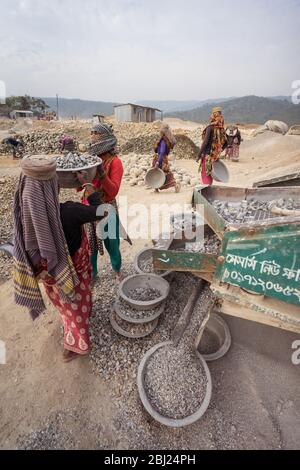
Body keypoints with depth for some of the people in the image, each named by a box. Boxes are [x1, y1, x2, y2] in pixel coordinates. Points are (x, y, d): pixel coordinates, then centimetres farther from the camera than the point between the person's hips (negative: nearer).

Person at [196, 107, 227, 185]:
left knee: (205, 174, 0)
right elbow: (225, 143, 13)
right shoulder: (221, 128, 7)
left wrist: (199, 155, -15)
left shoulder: (210, 127, -13)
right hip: (214, 155, 7)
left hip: (208, 154, -7)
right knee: (209, 174, 18)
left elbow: (205, 142, -19)